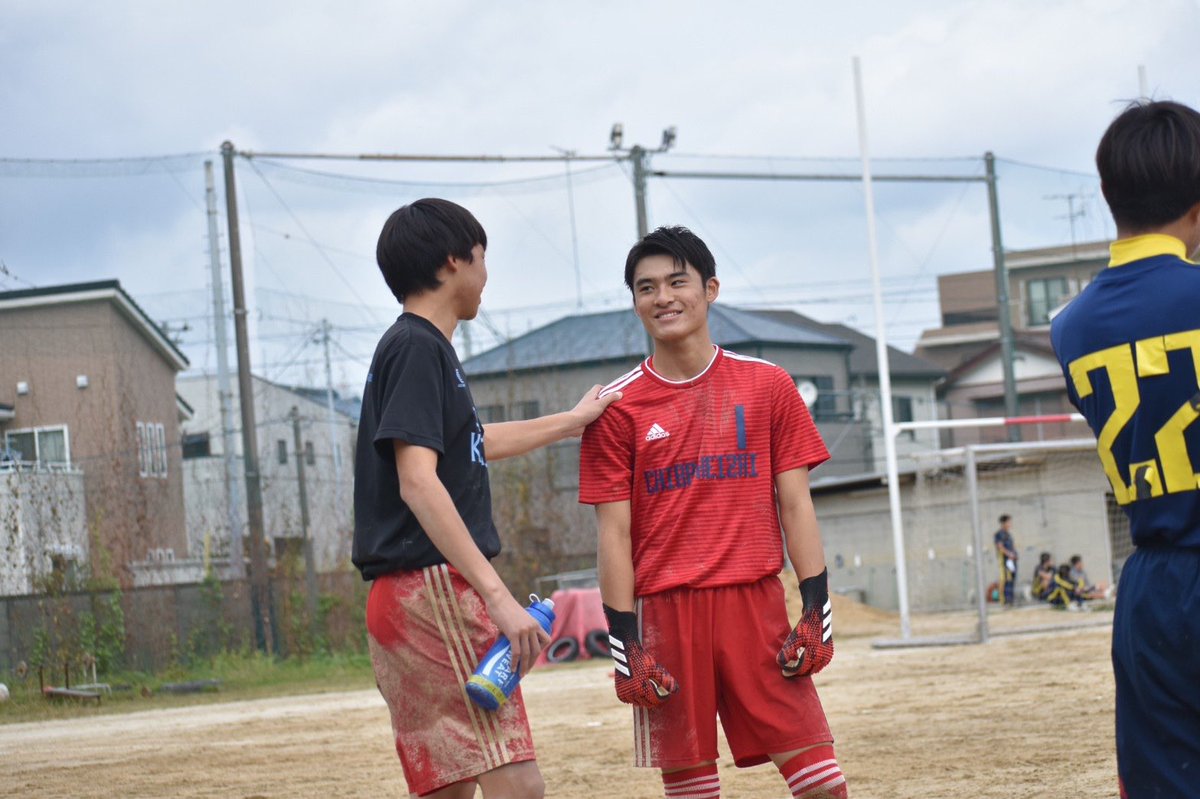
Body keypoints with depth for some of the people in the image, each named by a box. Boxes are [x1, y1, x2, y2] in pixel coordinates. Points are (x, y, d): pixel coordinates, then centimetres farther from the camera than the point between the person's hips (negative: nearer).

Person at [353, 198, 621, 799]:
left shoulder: (415, 347, 20)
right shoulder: (418, 347, -10)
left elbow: (475, 444, 37)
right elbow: (417, 481, -20)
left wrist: (572, 421, 48)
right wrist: (498, 596, -24)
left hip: (401, 600, 10)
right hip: (434, 590, -10)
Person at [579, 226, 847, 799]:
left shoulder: (767, 386, 7)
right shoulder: (617, 408, 3)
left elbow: (795, 505, 6)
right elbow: (614, 533, 1)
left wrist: (815, 610, -2)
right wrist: (625, 642, -5)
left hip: (756, 603, 1)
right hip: (665, 611, -1)